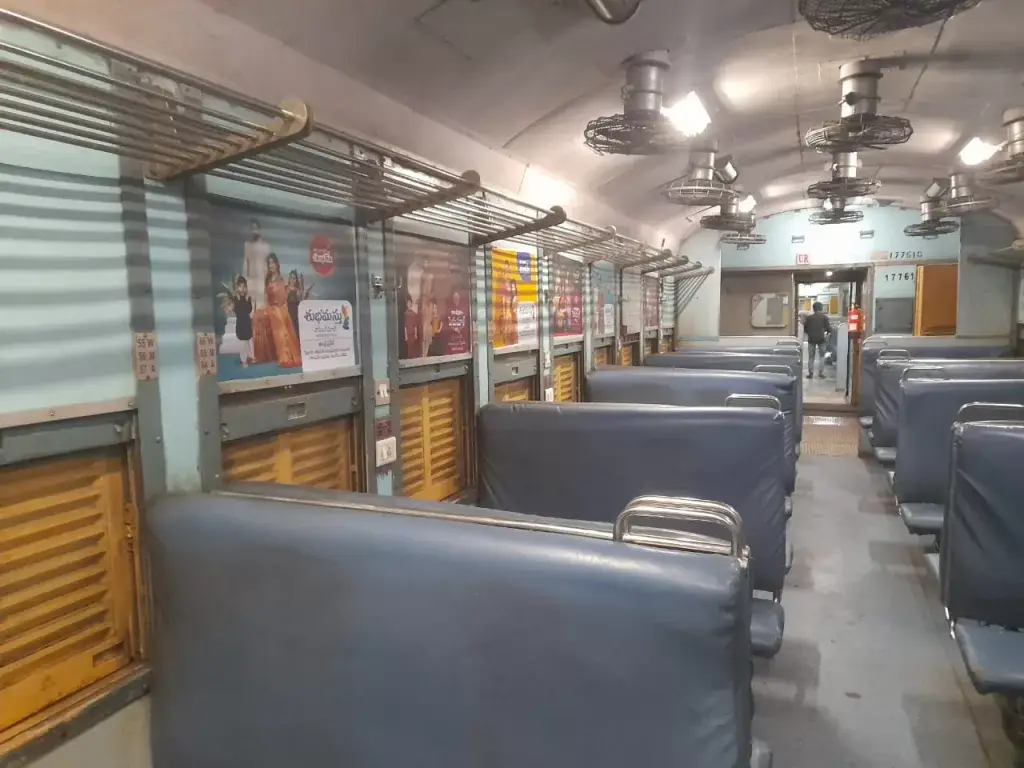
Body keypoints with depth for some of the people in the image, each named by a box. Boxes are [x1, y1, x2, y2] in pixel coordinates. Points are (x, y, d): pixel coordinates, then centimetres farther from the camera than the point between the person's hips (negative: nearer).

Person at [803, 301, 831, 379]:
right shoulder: (824, 317, -2)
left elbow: (805, 329, 3)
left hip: (811, 339, 1)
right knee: (822, 356, 11)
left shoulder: (808, 317, 1)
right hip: (821, 339, -1)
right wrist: (828, 332, 20)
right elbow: (828, 328, -2)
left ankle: (810, 373, 5)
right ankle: (821, 373, 3)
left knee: (811, 357, 7)